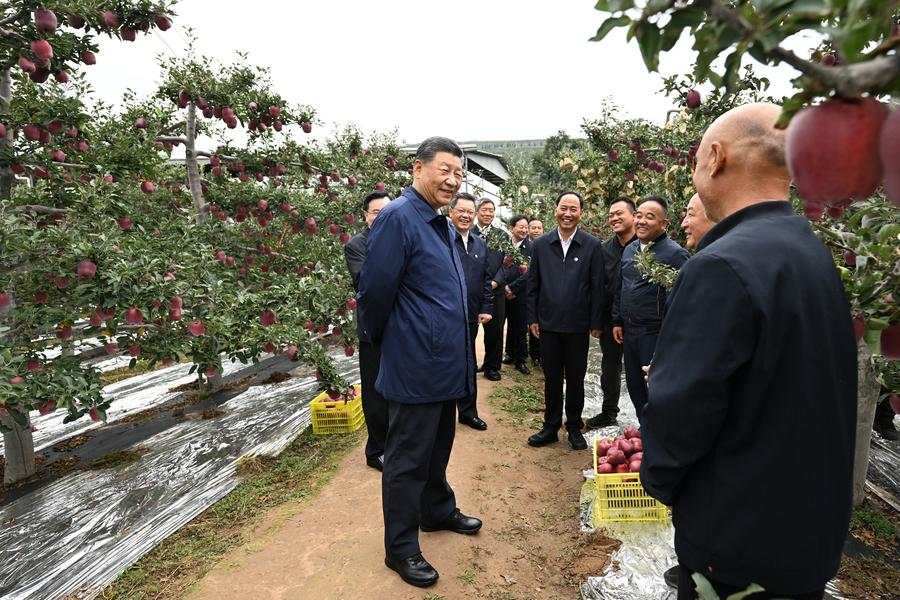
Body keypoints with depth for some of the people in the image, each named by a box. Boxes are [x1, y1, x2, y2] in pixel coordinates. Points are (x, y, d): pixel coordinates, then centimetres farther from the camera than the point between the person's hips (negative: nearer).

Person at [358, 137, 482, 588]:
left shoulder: (440, 222, 12)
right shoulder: (398, 217, -17)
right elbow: (375, 291, -17)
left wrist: (459, 354, 17)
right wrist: (383, 342, -2)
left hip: (446, 364, 9)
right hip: (415, 367, -9)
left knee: (438, 448, 24)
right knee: (408, 459, 6)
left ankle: (438, 512, 44)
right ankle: (401, 549, 24)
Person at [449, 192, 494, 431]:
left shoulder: (480, 244, 12)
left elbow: (486, 279, 14)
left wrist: (485, 308, 8)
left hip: (470, 316, 6)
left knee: (468, 365, 16)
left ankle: (468, 411, 30)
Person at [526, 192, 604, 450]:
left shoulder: (592, 245, -2)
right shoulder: (541, 244, 3)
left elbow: (597, 287, -2)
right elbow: (533, 284, 5)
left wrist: (596, 322, -3)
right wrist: (532, 318, 2)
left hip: (578, 325, -1)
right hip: (548, 323, 2)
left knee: (576, 379, 10)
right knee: (552, 378, 11)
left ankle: (574, 427, 26)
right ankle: (551, 426, 25)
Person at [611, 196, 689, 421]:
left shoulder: (675, 253, -13)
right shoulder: (629, 250, 11)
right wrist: (617, 321, 15)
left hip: (657, 334, -7)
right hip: (628, 332, 7)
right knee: (634, 386, 16)